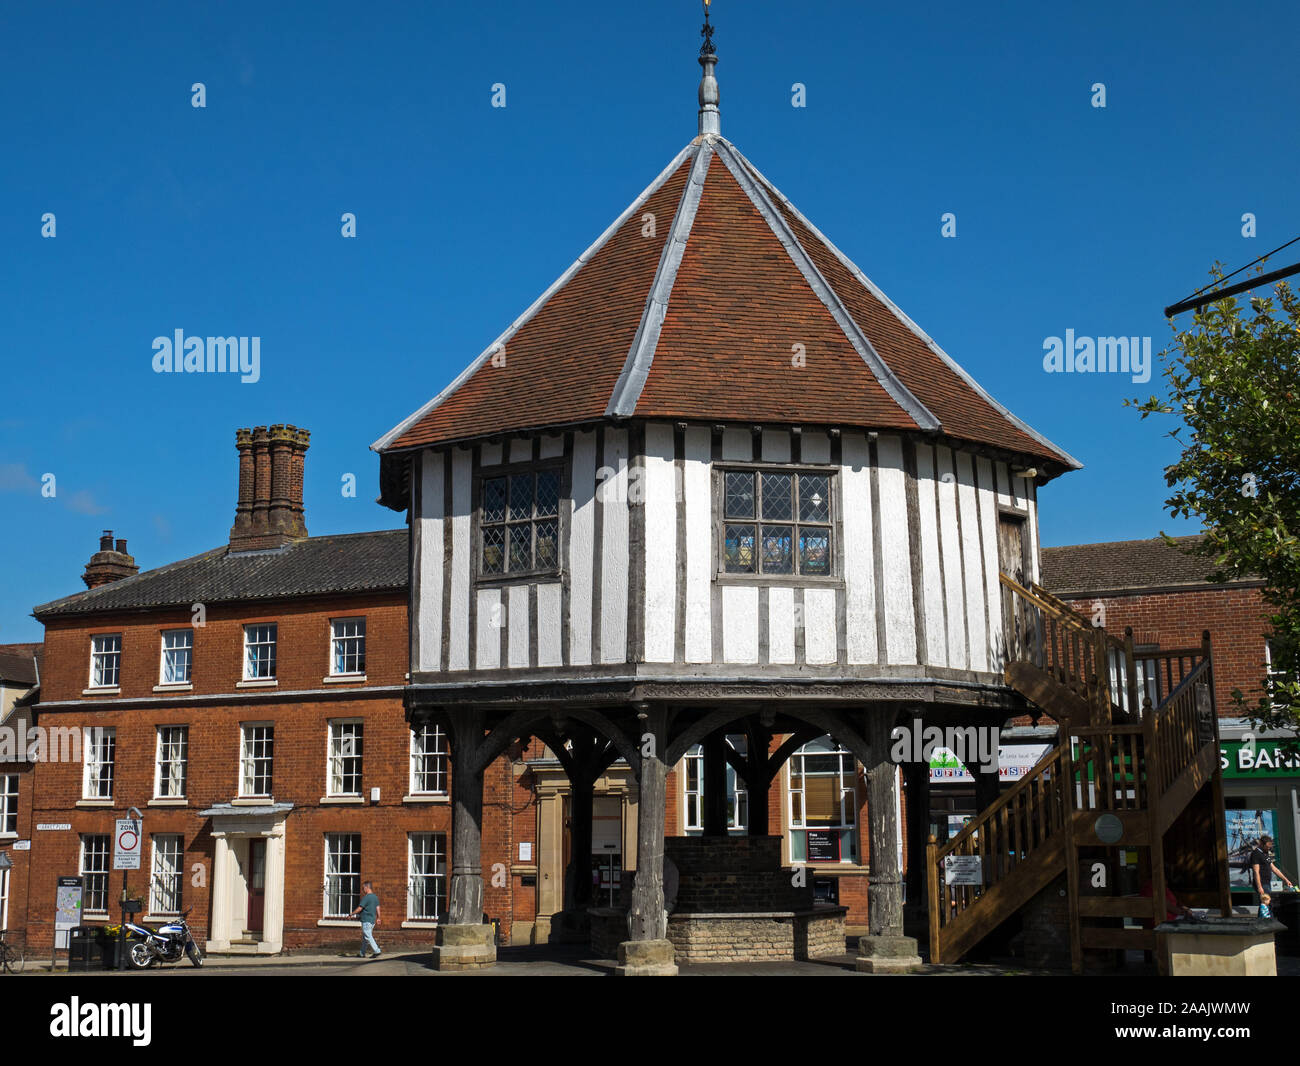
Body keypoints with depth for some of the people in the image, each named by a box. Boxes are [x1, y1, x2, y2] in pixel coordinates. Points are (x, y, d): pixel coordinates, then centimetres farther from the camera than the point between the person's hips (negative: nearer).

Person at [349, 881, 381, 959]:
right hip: (372, 920, 9)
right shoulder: (375, 897, 10)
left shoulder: (366, 897, -15)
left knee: (368, 937, -6)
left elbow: (359, 908, -14)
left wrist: (351, 915, -4)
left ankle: (377, 951, -10)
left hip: (366, 920, -9)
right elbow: (378, 908, 12)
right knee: (364, 937, 14)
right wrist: (378, 918, 18)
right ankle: (362, 953, 18)